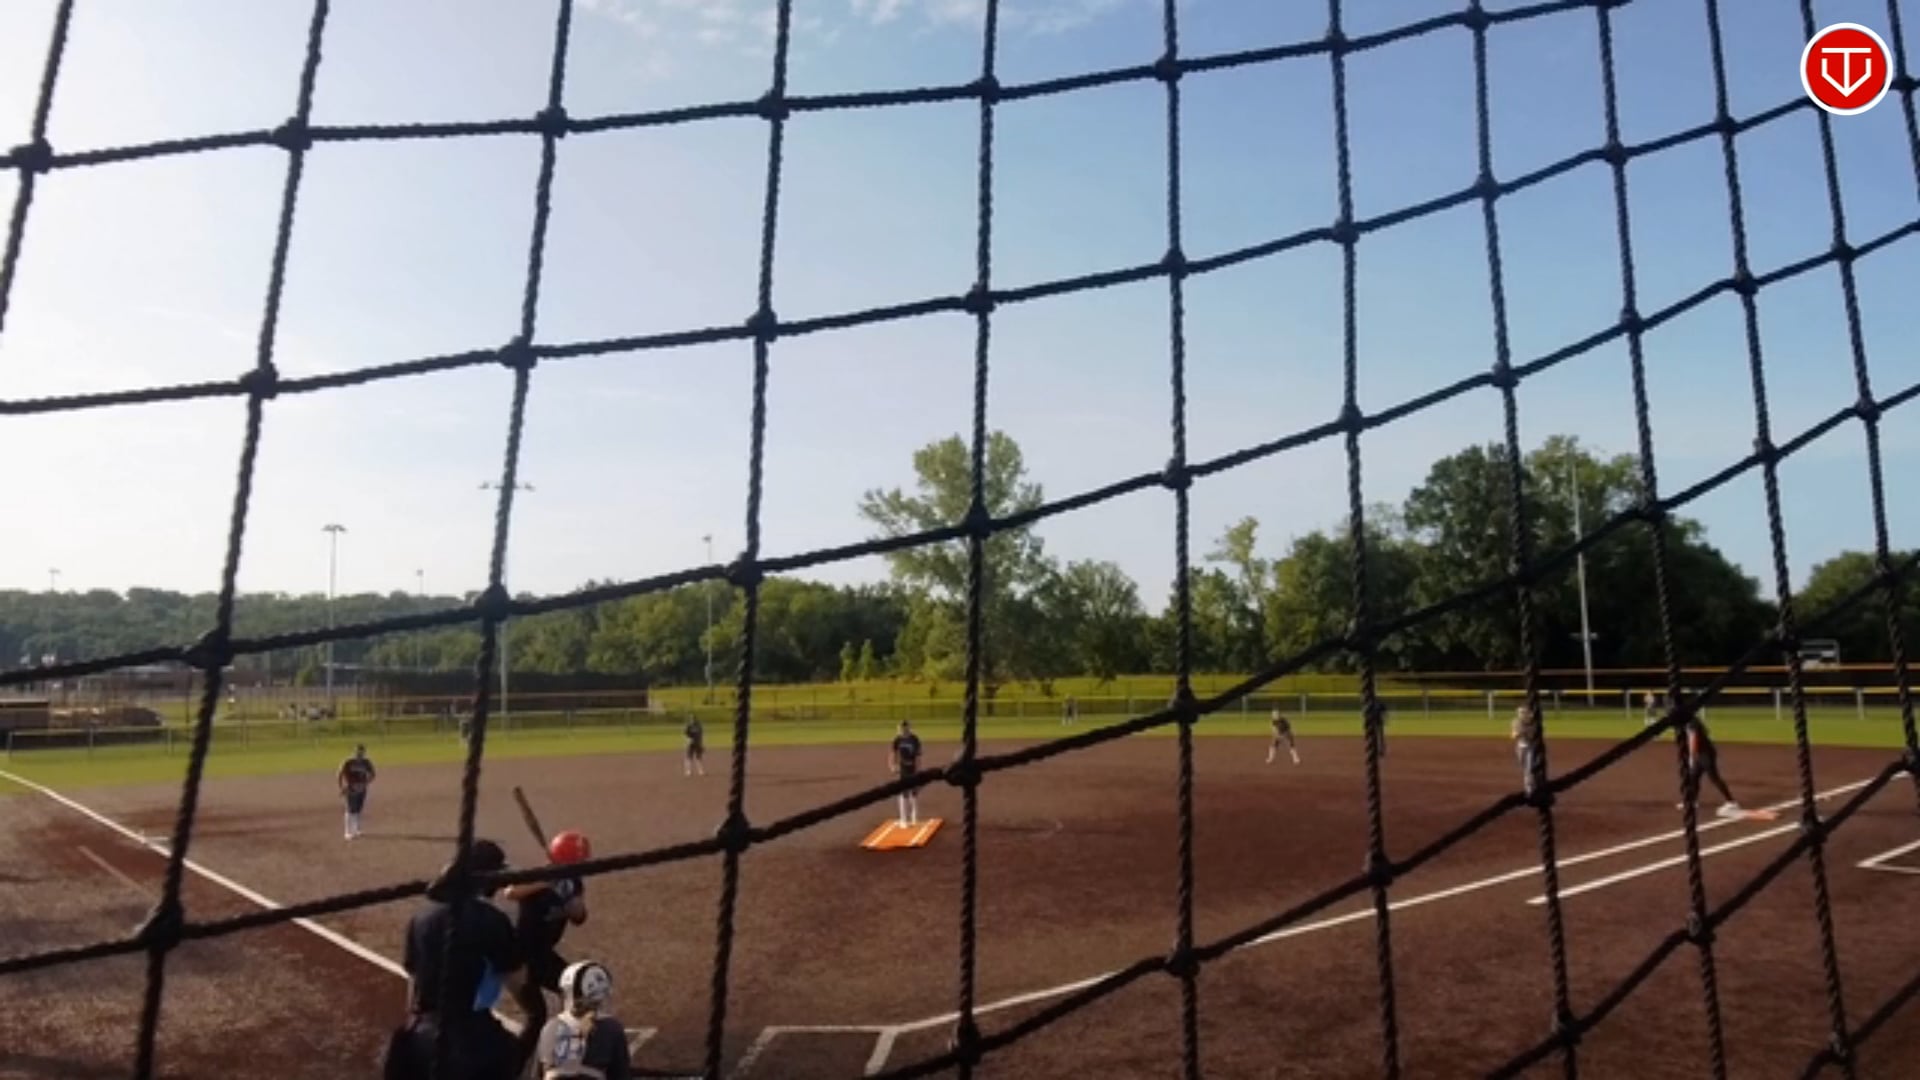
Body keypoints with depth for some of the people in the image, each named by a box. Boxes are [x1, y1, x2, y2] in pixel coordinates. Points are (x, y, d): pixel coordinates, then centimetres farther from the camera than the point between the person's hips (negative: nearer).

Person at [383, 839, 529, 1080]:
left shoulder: (422, 917, 4)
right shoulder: (491, 920, -14)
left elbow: (413, 978, 13)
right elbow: (517, 980, -7)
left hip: (424, 1031, 7)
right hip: (470, 1033, -7)